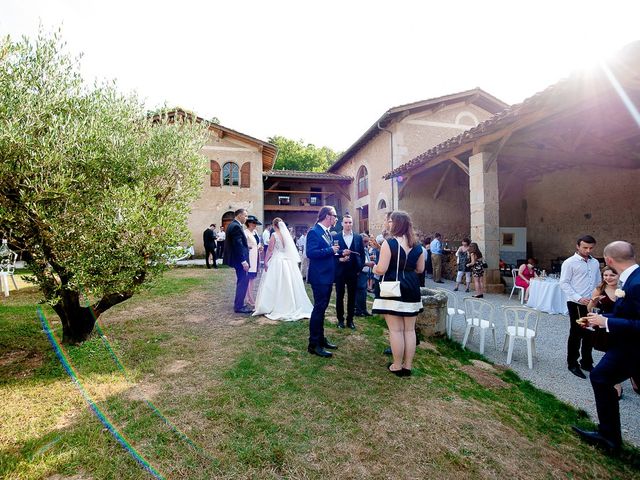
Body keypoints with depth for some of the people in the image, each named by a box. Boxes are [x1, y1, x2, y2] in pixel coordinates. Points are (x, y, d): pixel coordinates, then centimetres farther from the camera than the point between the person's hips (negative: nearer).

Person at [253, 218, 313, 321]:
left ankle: (277, 308, 8)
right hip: (288, 262, 6)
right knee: (288, 285, 11)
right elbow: (291, 249, 10)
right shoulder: (287, 234, 5)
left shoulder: (274, 235, -9)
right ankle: (292, 307, 16)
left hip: (277, 262, -5)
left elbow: (270, 250, -11)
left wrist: (265, 261, -3)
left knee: (276, 285, 3)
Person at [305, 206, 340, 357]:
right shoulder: (314, 232, -15)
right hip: (319, 277, -9)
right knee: (319, 308, -4)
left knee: (322, 308, 17)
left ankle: (320, 339, 30)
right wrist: (330, 250, -22)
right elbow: (311, 253, -25)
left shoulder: (328, 233, 13)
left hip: (327, 276, 9)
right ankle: (313, 344, 6)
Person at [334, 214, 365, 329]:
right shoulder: (336, 237, -1)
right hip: (340, 271, -1)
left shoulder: (358, 238, 5)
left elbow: (362, 254, 6)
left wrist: (360, 268, -1)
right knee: (339, 296, 8)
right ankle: (340, 319, 21)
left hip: (353, 271, 2)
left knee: (352, 296, 9)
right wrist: (340, 256, -19)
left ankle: (350, 319, 21)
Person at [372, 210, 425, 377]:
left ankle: (397, 366, 13)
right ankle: (407, 366, 21)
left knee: (395, 330, 3)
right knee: (409, 329, 12)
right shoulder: (417, 245, 6)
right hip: (411, 289, 6)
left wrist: (374, 268, 6)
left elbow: (381, 269, -16)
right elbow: (420, 269, 14)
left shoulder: (389, 243, -12)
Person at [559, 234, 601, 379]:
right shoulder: (570, 262, -9)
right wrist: (579, 298, -19)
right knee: (576, 334, 3)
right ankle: (572, 363, 17)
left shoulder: (595, 263, 10)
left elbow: (598, 283, 16)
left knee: (589, 334, 15)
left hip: (591, 304, 6)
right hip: (576, 304, -6)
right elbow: (564, 283, -13)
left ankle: (586, 362, 31)